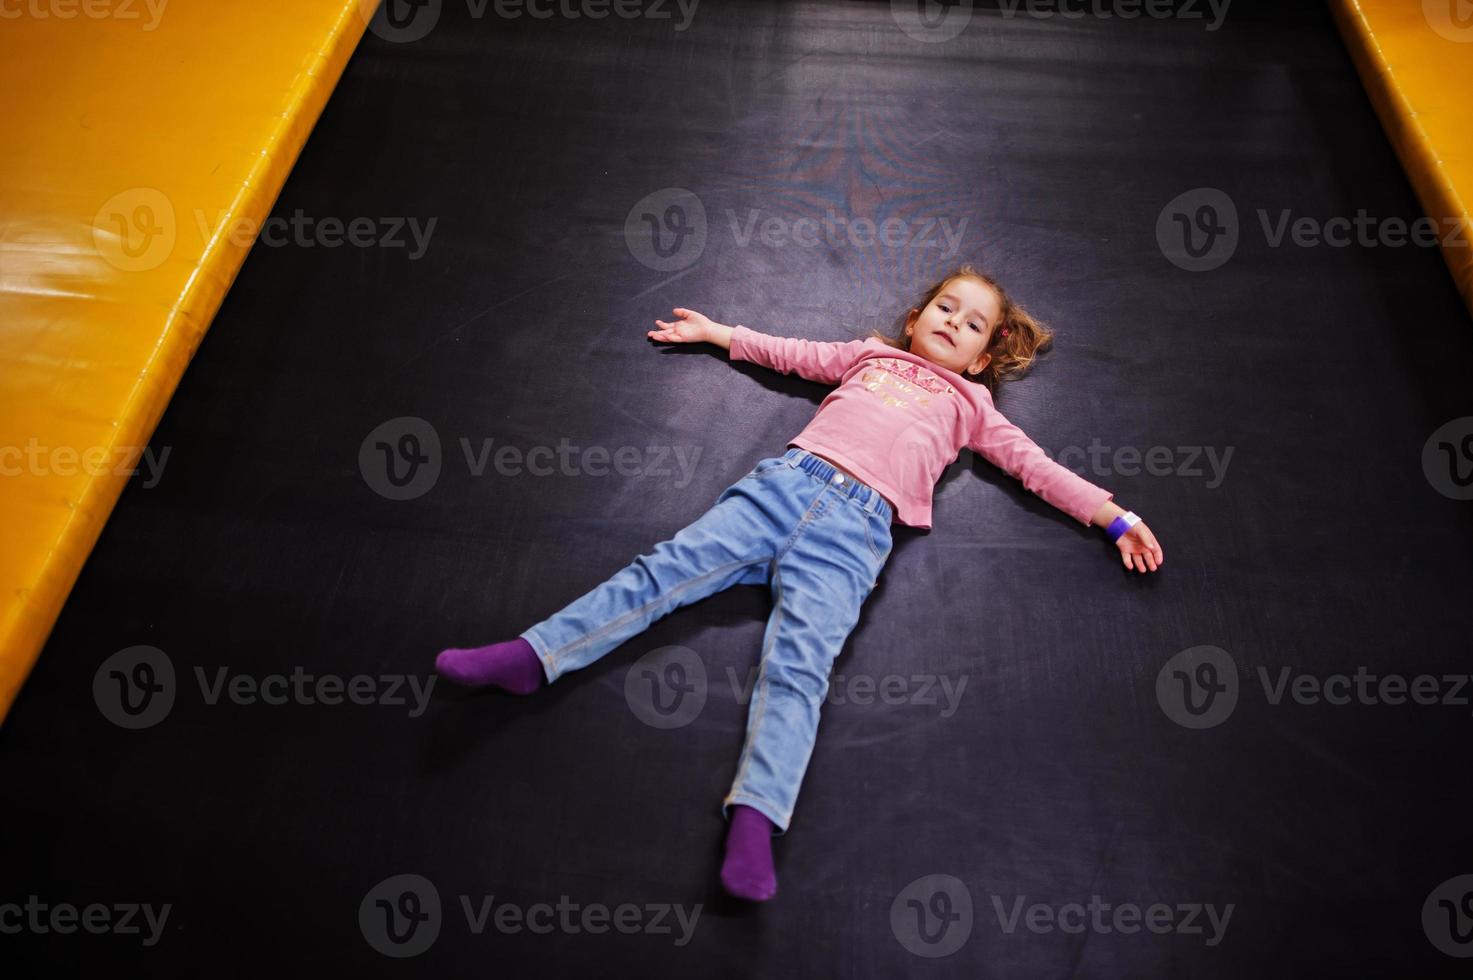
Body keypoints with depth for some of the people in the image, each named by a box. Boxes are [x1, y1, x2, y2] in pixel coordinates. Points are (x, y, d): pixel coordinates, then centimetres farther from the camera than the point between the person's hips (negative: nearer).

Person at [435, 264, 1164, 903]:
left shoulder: (968, 403, 26)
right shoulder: (870, 355, 30)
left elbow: (1035, 464, 25)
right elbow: (790, 353, 36)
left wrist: (1115, 516, 20)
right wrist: (715, 332, 38)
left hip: (856, 524, -2)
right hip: (786, 479, 2)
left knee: (798, 664, -20)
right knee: (672, 566, -12)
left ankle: (755, 820, -30)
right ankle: (532, 656, -13)